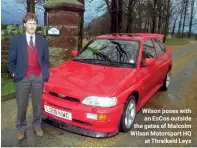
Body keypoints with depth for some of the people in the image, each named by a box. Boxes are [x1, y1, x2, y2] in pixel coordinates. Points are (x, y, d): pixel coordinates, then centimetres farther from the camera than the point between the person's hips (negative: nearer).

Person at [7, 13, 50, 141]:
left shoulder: (43, 41, 7)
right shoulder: (16, 40, 1)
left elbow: (46, 60, 10)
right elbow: (11, 60, 4)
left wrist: (45, 73, 1)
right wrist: (14, 74, -4)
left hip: (38, 77, 1)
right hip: (22, 78, -1)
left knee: (37, 104, 13)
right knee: (21, 106, 9)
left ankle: (37, 125, 32)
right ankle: (21, 128, 28)